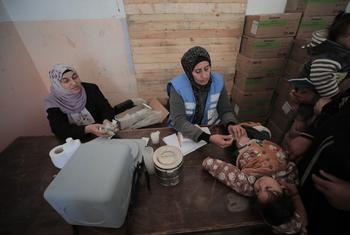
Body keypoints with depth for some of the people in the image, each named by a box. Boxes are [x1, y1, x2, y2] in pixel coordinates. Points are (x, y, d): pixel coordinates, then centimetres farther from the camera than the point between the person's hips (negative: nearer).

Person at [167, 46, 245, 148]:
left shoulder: (218, 80, -9)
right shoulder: (178, 86, -21)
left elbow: (226, 110, -1)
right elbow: (178, 121, -27)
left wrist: (231, 124, -23)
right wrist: (209, 138, -37)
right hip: (183, 133, -2)